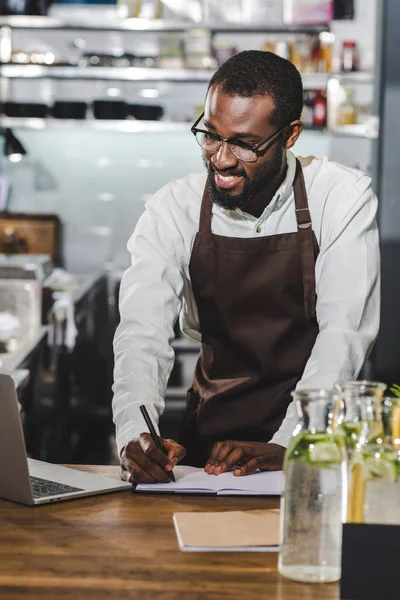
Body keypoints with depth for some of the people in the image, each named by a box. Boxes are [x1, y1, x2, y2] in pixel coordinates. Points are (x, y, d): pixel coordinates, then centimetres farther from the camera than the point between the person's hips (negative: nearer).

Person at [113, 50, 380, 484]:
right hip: (212, 429, 3)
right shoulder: (172, 210, -4)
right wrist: (135, 434, -33)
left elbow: (344, 333, -13)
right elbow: (143, 333, -13)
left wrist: (286, 447, -26)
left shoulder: (342, 197, -8)